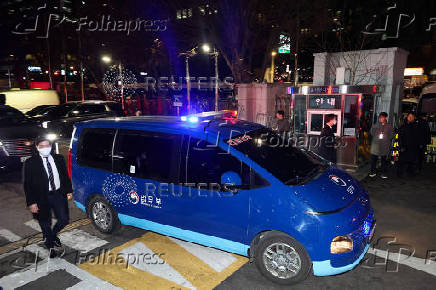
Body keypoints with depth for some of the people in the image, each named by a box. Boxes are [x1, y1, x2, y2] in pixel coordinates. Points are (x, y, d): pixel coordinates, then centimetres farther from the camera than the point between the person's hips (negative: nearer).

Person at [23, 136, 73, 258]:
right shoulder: (30, 163, -9)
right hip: (42, 198, -3)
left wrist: (69, 191, 7)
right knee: (46, 225, 12)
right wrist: (31, 202, -12)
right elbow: (27, 184, -8)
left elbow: (65, 176, 10)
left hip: (59, 194, 3)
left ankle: (53, 235, 39)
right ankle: (50, 246, 34)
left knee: (64, 219, 7)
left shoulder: (59, 158, 2)